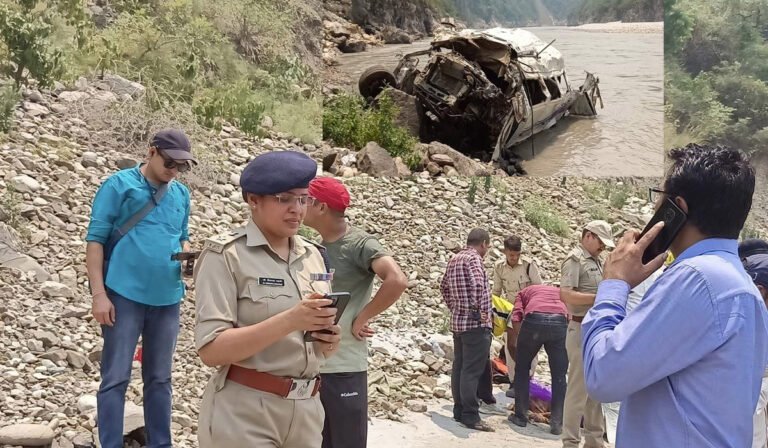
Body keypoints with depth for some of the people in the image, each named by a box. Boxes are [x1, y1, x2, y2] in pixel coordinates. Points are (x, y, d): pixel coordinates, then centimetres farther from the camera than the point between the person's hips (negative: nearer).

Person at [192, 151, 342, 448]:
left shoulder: (313, 255, 8)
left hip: (306, 410, 6)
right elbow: (211, 350, -17)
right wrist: (289, 320, -26)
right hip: (244, 413, -6)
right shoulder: (225, 255, -9)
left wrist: (329, 342, -7)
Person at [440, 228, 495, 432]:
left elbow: (444, 287, 25)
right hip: (475, 323, -9)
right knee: (472, 370, -8)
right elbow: (477, 285, -29)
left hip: (458, 321, 9)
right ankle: (470, 416, -7)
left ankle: (459, 411, 18)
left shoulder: (454, 259, 15)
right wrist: (480, 311, -19)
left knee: (459, 367, 12)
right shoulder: (473, 258, -13)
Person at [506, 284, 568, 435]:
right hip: (559, 322, 1)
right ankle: (557, 423, 11)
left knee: (522, 369, 19)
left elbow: (516, 316, 15)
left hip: (533, 320, -1)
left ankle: (520, 416, 23)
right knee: (559, 375, 12)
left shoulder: (525, 292, 34)